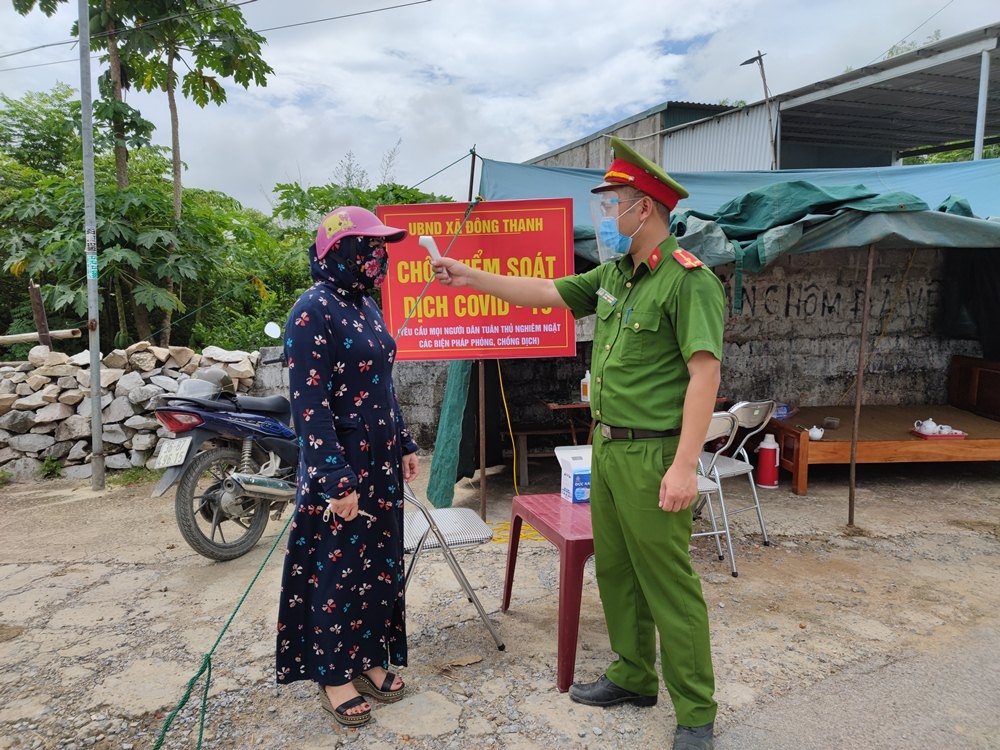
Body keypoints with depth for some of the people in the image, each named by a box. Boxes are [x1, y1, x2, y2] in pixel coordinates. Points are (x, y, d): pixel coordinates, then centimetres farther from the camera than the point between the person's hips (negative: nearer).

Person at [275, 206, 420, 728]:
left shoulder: (366, 305, 9)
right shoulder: (314, 310, -17)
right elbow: (309, 406, -20)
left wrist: (404, 445, 16)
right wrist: (336, 480, -22)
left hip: (380, 461, 8)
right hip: (340, 465, -8)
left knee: (379, 563, 16)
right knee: (336, 569, 6)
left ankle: (369, 659, 33)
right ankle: (333, 676, 25)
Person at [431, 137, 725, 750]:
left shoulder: (689, 280, -14)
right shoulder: (612, 275, 12)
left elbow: (705, 372, -20)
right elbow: (544, 293, 20)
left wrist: (684, 465, -25)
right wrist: (469, 276, 19)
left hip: (651, 455, -9)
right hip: (607, 448, 9)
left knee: (669, 585, 0)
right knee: (616, 572, 17)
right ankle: (633, 678, 34)